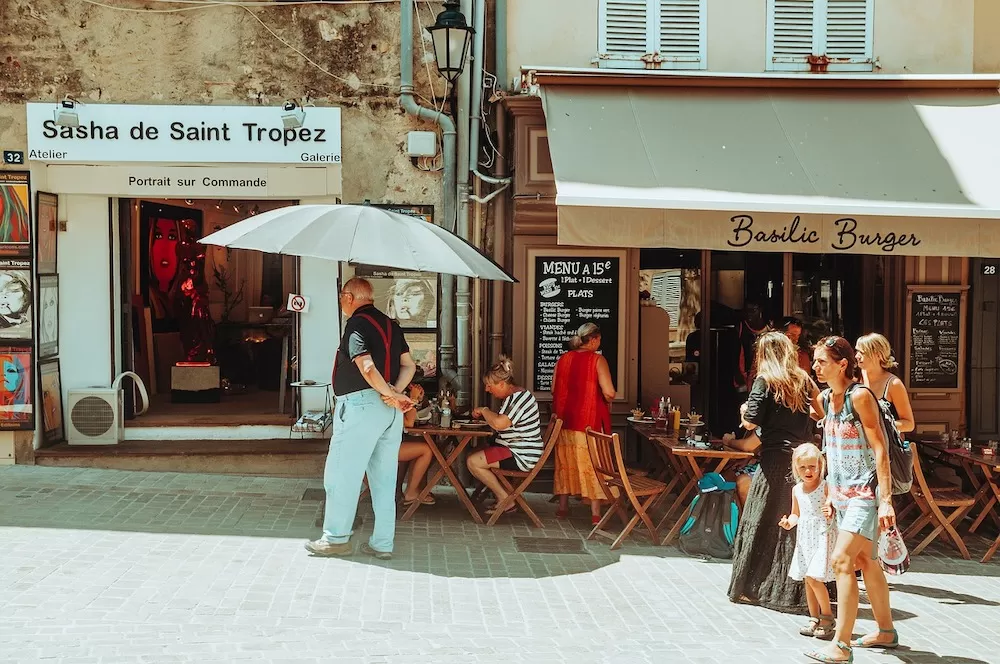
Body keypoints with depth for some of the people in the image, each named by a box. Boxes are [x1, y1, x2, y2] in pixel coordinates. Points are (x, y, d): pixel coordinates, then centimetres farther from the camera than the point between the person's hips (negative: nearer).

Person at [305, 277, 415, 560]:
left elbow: (366, 366, -22)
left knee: (342, 474, 3)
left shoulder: (356, 324, -9)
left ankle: (336, 538, 8)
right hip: (391, 411, 8)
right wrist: (395, 392, -5)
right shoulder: (391, 325, 15)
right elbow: (409, 365, 10)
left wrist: (390, 394, -12)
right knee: (384, 478, 9)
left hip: (361, 405, -8)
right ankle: (383, 544, 12)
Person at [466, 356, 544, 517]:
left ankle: (504, 499, -6)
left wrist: (484, 410, -13)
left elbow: (499, 424, -31)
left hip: (521, 456, -12)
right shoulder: (515, 396, 13)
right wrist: (483, 416, 7)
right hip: (516, 451, 12)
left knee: (473, 462, -15)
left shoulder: (517, 398, -21)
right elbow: (502, 421, 24)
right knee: (475, 456, 20)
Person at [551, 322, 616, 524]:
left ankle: (563, 507, 23)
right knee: (592, 464, 2)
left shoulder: (564, 358, 4)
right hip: (590, 420, -5)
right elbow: (609, 393, -18)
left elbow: (554, 389, 10)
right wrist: (607, 400, 4)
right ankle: (595, 513, 3)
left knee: (565, 462, 15)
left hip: (565, 419, 5)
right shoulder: (597, 360, -11)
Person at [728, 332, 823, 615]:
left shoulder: (765, 381, -4)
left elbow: (751, 422, -9)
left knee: (763, 521, 2)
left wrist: (744, 412, 12)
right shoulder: (804, 381, 10)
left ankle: (753, 588, 7)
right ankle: (798, 590, 13)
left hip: (775, 458, -5)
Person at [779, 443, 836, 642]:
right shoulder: (797, 490, 8)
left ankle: (827, 617, 2)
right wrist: (789, 522, -2)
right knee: (807, 579, 10)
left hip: (822, 538, -6)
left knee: (814, 577, -14)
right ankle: (815, 619, 20)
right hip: (804, 539, 6)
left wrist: (831, 512, -30)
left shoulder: (826, 487, -9)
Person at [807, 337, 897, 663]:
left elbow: (880, 450, -18)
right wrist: (831, 492, 16)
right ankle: (887, 631, 30)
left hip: (865, 491, -9)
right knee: (866, 562, 16)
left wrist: (885, 500, -22)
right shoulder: (826, 397, 8)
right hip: (843, 492, 9)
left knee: (842, 560, -14)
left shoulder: (860, 396, -16)